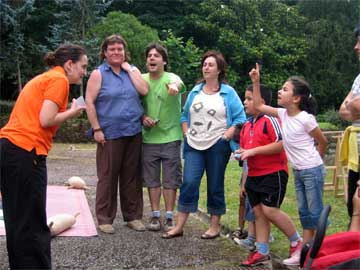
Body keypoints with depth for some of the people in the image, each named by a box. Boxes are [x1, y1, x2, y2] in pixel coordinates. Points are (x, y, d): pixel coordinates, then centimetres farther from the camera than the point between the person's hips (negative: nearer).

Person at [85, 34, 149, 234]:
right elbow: (89, 102, -6)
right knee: (108, 177, 2)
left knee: (132, 177, 10)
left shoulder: (132, 70, 10)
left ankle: (133, 216, 21)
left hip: (133, 133, 4)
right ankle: (105, 219, 13)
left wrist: (129, 69, -4)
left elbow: (144, 90, -5)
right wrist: (96, 129, -11)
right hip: (109, 134, -3)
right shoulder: (98, 74, -1)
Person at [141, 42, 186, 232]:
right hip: (149, 137, 3)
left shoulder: (171, 78, -9)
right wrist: (143, 118, -9)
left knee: (170, 179, 5)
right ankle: (155, 215, 22)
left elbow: (178, 84, -34)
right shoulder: (141, 80, 2)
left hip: (171, 137, -3)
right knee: (152, 179, 10)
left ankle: (169, 217, 16)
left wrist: (174, 87, -59)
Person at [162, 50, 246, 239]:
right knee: (188, 183, -4)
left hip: (217, 146, -3)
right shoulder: (195, 91, 12)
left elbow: (240, 118, -3)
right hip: (194, 145, 3)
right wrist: (186, 133, 7)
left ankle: (215, 226, 18)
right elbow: (185, 114, 21)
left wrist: (226, 135, -13)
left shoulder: (228, 93, 0)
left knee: (215, 186, 5)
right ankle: (179, 226, 2)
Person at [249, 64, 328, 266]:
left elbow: (323, 142, -6)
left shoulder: (306, 118, -18)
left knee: (315, 212, 2)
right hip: (298, 171, 7)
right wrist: (256, 82, 0)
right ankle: (304, 250, 21)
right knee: (304, 212, 13)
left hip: (312, 171, -7)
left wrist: (313, 160, 7)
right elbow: (259, 106, 6)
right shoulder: (283, 114, 1)